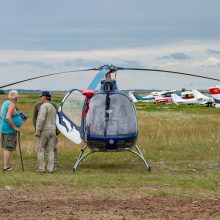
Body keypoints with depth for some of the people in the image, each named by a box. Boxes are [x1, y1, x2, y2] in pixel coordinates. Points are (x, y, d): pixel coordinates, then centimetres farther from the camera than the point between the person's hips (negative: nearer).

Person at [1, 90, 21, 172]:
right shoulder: (12, 105, -16)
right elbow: (8, 118, -27)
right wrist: (15, 127, -19)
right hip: (10, 129, -10)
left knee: (7, 148, 15)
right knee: (9, 148, -6)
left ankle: (7, 165, 20)